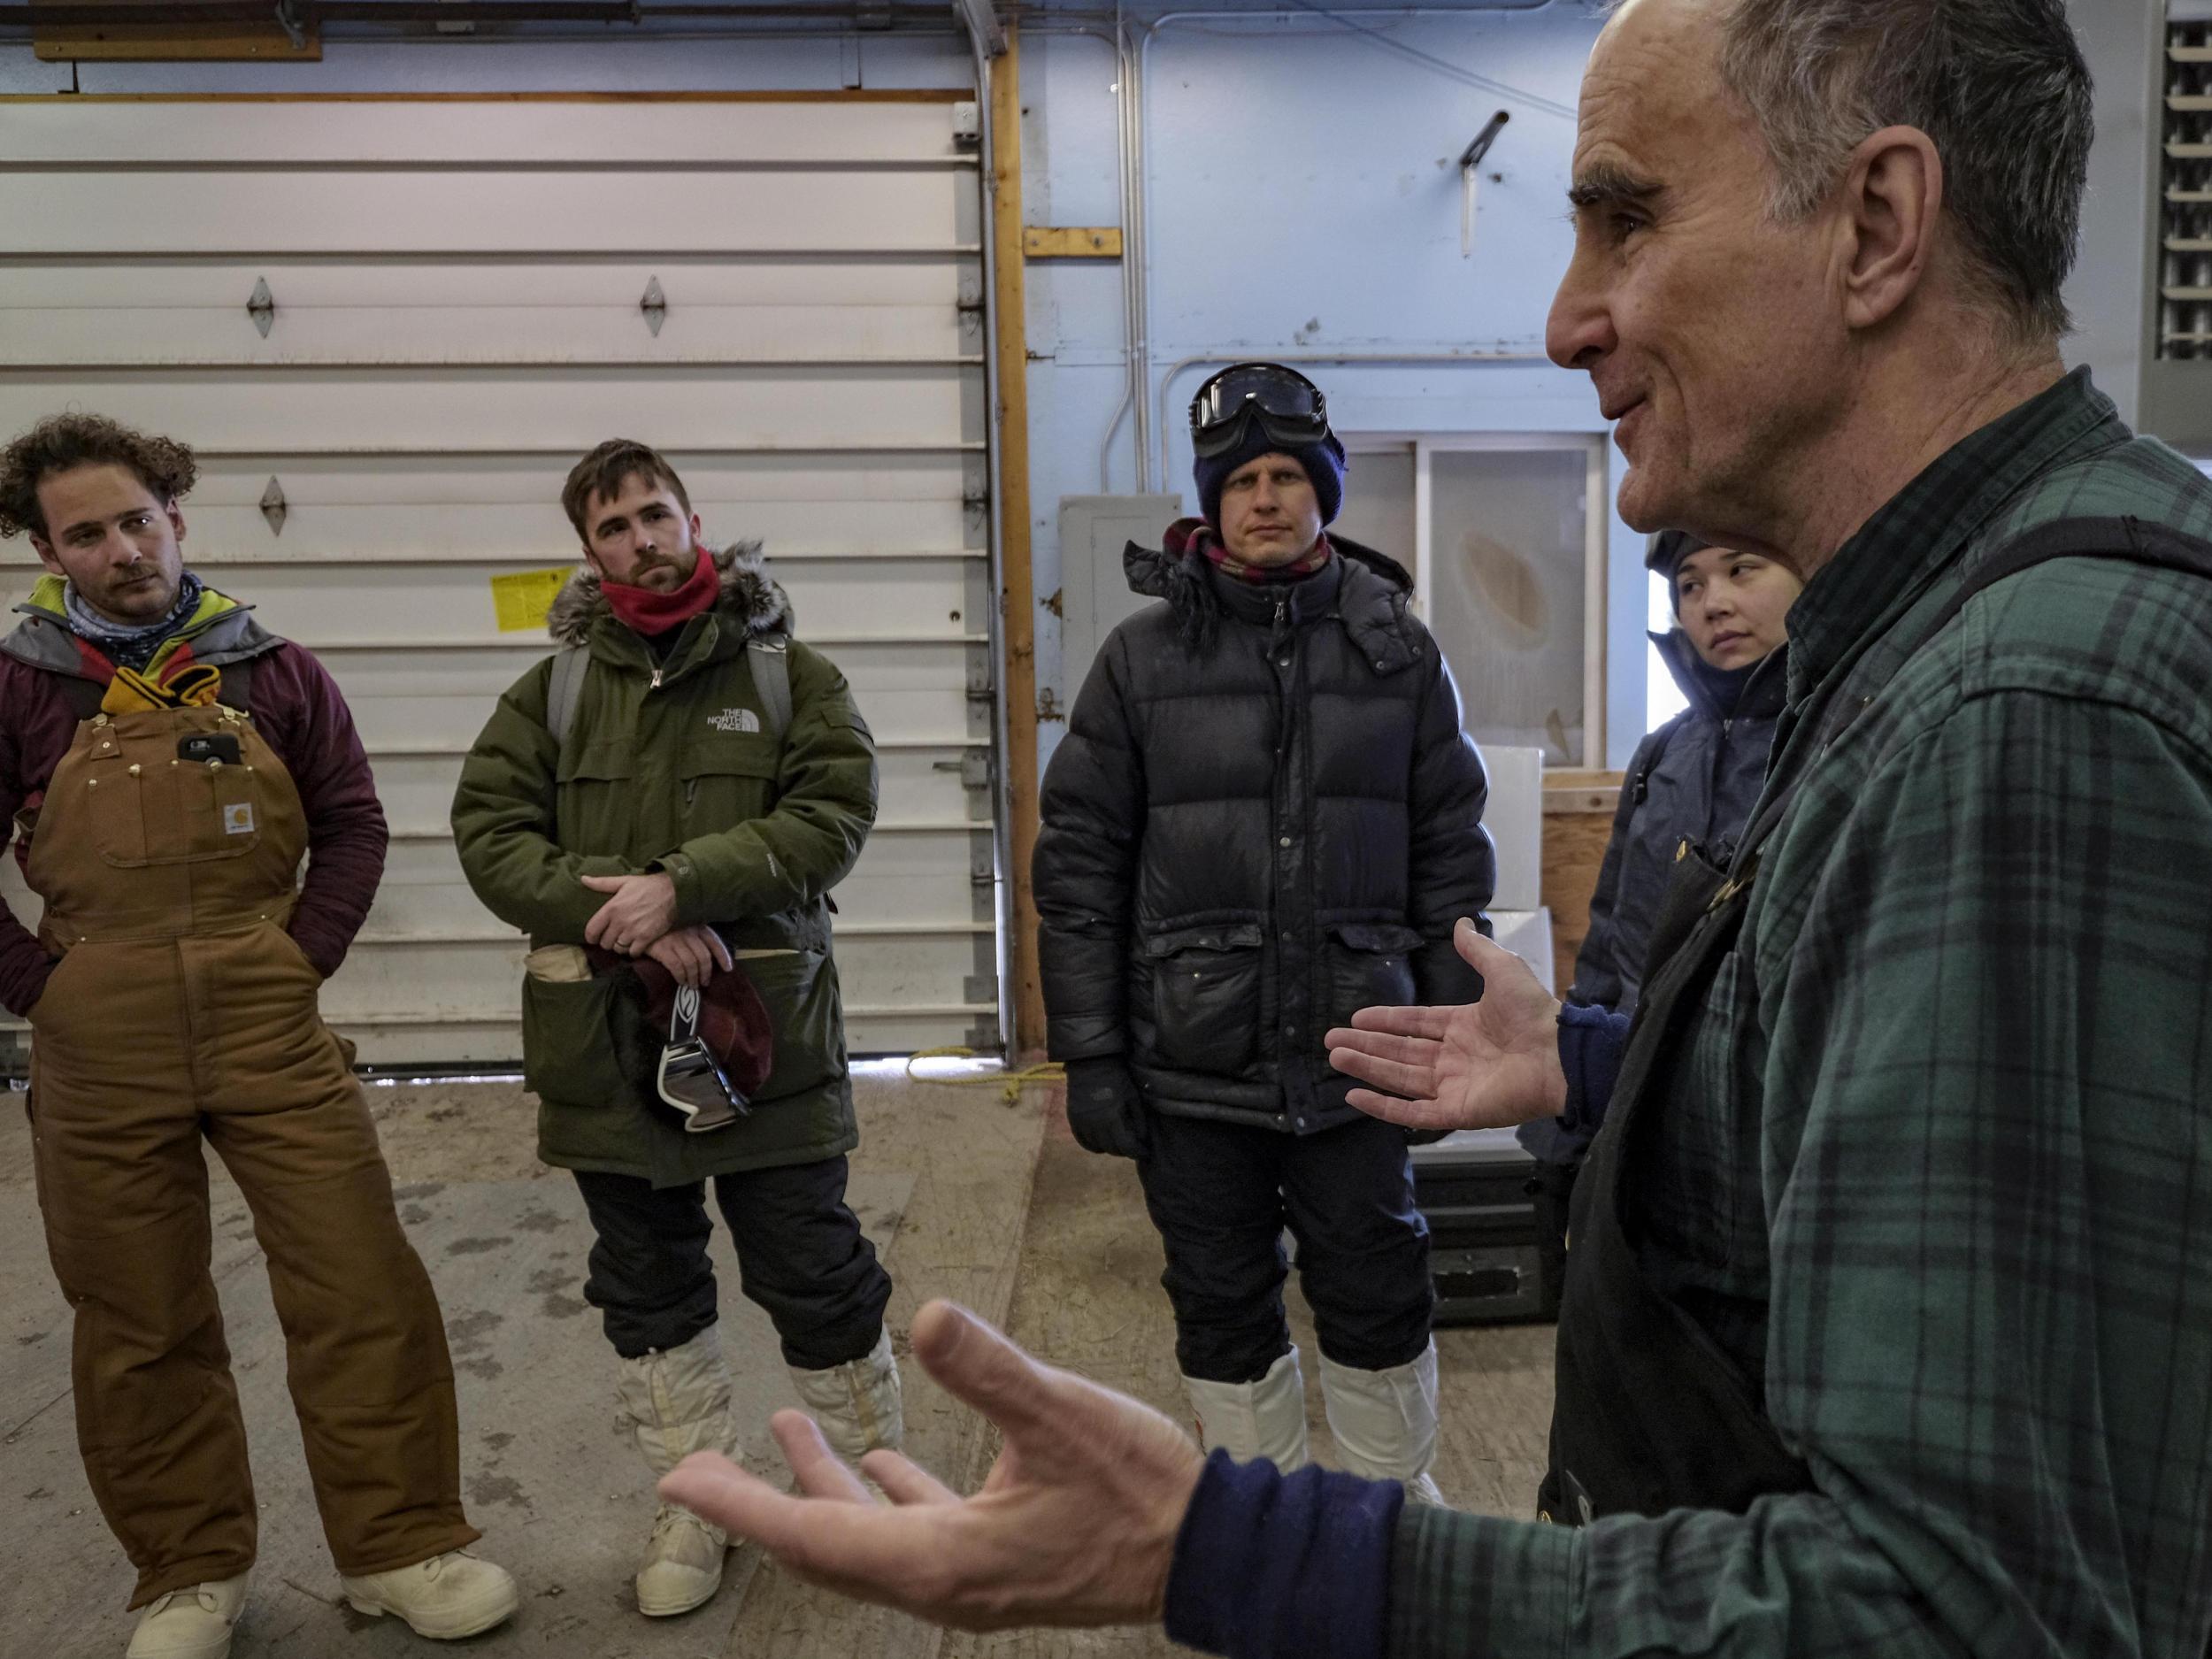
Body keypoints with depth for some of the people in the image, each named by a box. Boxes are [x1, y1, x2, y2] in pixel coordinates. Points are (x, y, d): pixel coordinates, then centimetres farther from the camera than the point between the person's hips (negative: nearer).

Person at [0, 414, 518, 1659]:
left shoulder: (271, 671, 3)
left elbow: (353, 824, 8)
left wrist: (303, 960, -1)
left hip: (273, 1039, 0)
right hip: (101, 1063, 0)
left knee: (364, 1291, 0)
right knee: (141, 1326, 11)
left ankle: (404, 1546, 16)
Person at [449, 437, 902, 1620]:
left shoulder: (789, 671, 1)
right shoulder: (556, 687, 6)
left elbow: (833, 812, -10)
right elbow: (490, 831, -2)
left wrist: (685, 884, -20)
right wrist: (623, 921, -16)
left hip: (763, 1029, -2)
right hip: (605, 1037, 3)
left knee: (817, 1278, 6)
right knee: (647, 1290, 15)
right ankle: (696, 1498, 34)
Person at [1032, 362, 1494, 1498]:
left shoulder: (1398, 649, 3)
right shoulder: (1143, 655, 0)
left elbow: (1450, 852, 6)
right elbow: (1080, 866, -1)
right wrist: (1088, 1056, -4)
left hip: (1353, 1059, 0)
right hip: (1192, 1063, 0)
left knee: (1377, 1297, 12)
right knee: (1224, 1310, 14)